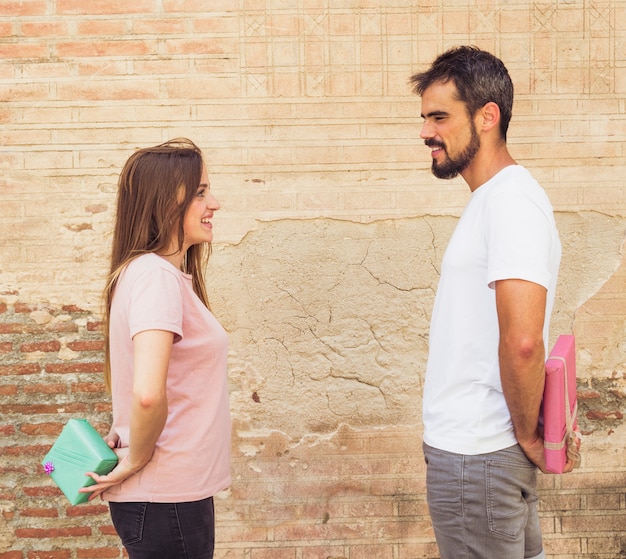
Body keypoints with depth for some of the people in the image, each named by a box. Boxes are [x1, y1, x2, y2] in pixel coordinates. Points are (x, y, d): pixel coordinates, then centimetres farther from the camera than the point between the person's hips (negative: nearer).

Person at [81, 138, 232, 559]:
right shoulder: (154, 275, -19)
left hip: (179, 493, 9)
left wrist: (131, 440, 9)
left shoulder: (169, 272, 11)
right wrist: (135, 460, -16)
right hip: (166, 501, -9)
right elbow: (148, 393, -32)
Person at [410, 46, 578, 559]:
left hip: (475, 456, -10)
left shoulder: (511, 201, -19)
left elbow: (522, 342, -30)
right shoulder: (493, 197, 13)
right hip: (477, 445, 10)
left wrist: (528, 435, -17)